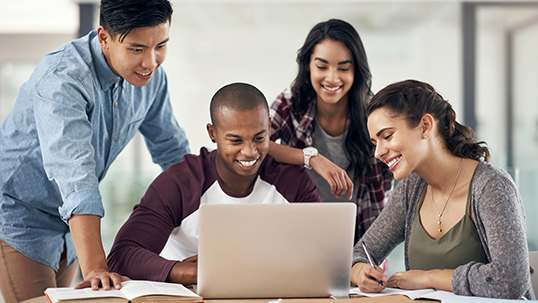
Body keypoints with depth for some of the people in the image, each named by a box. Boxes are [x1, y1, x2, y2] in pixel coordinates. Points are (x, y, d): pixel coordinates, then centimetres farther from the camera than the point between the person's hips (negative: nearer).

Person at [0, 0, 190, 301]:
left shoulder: (151, 75, -7)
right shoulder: (61, 79, -30)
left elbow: (172, 151, 9)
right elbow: (75, 177, -42)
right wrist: (95, 268, -51)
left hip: (69, 226, 7)